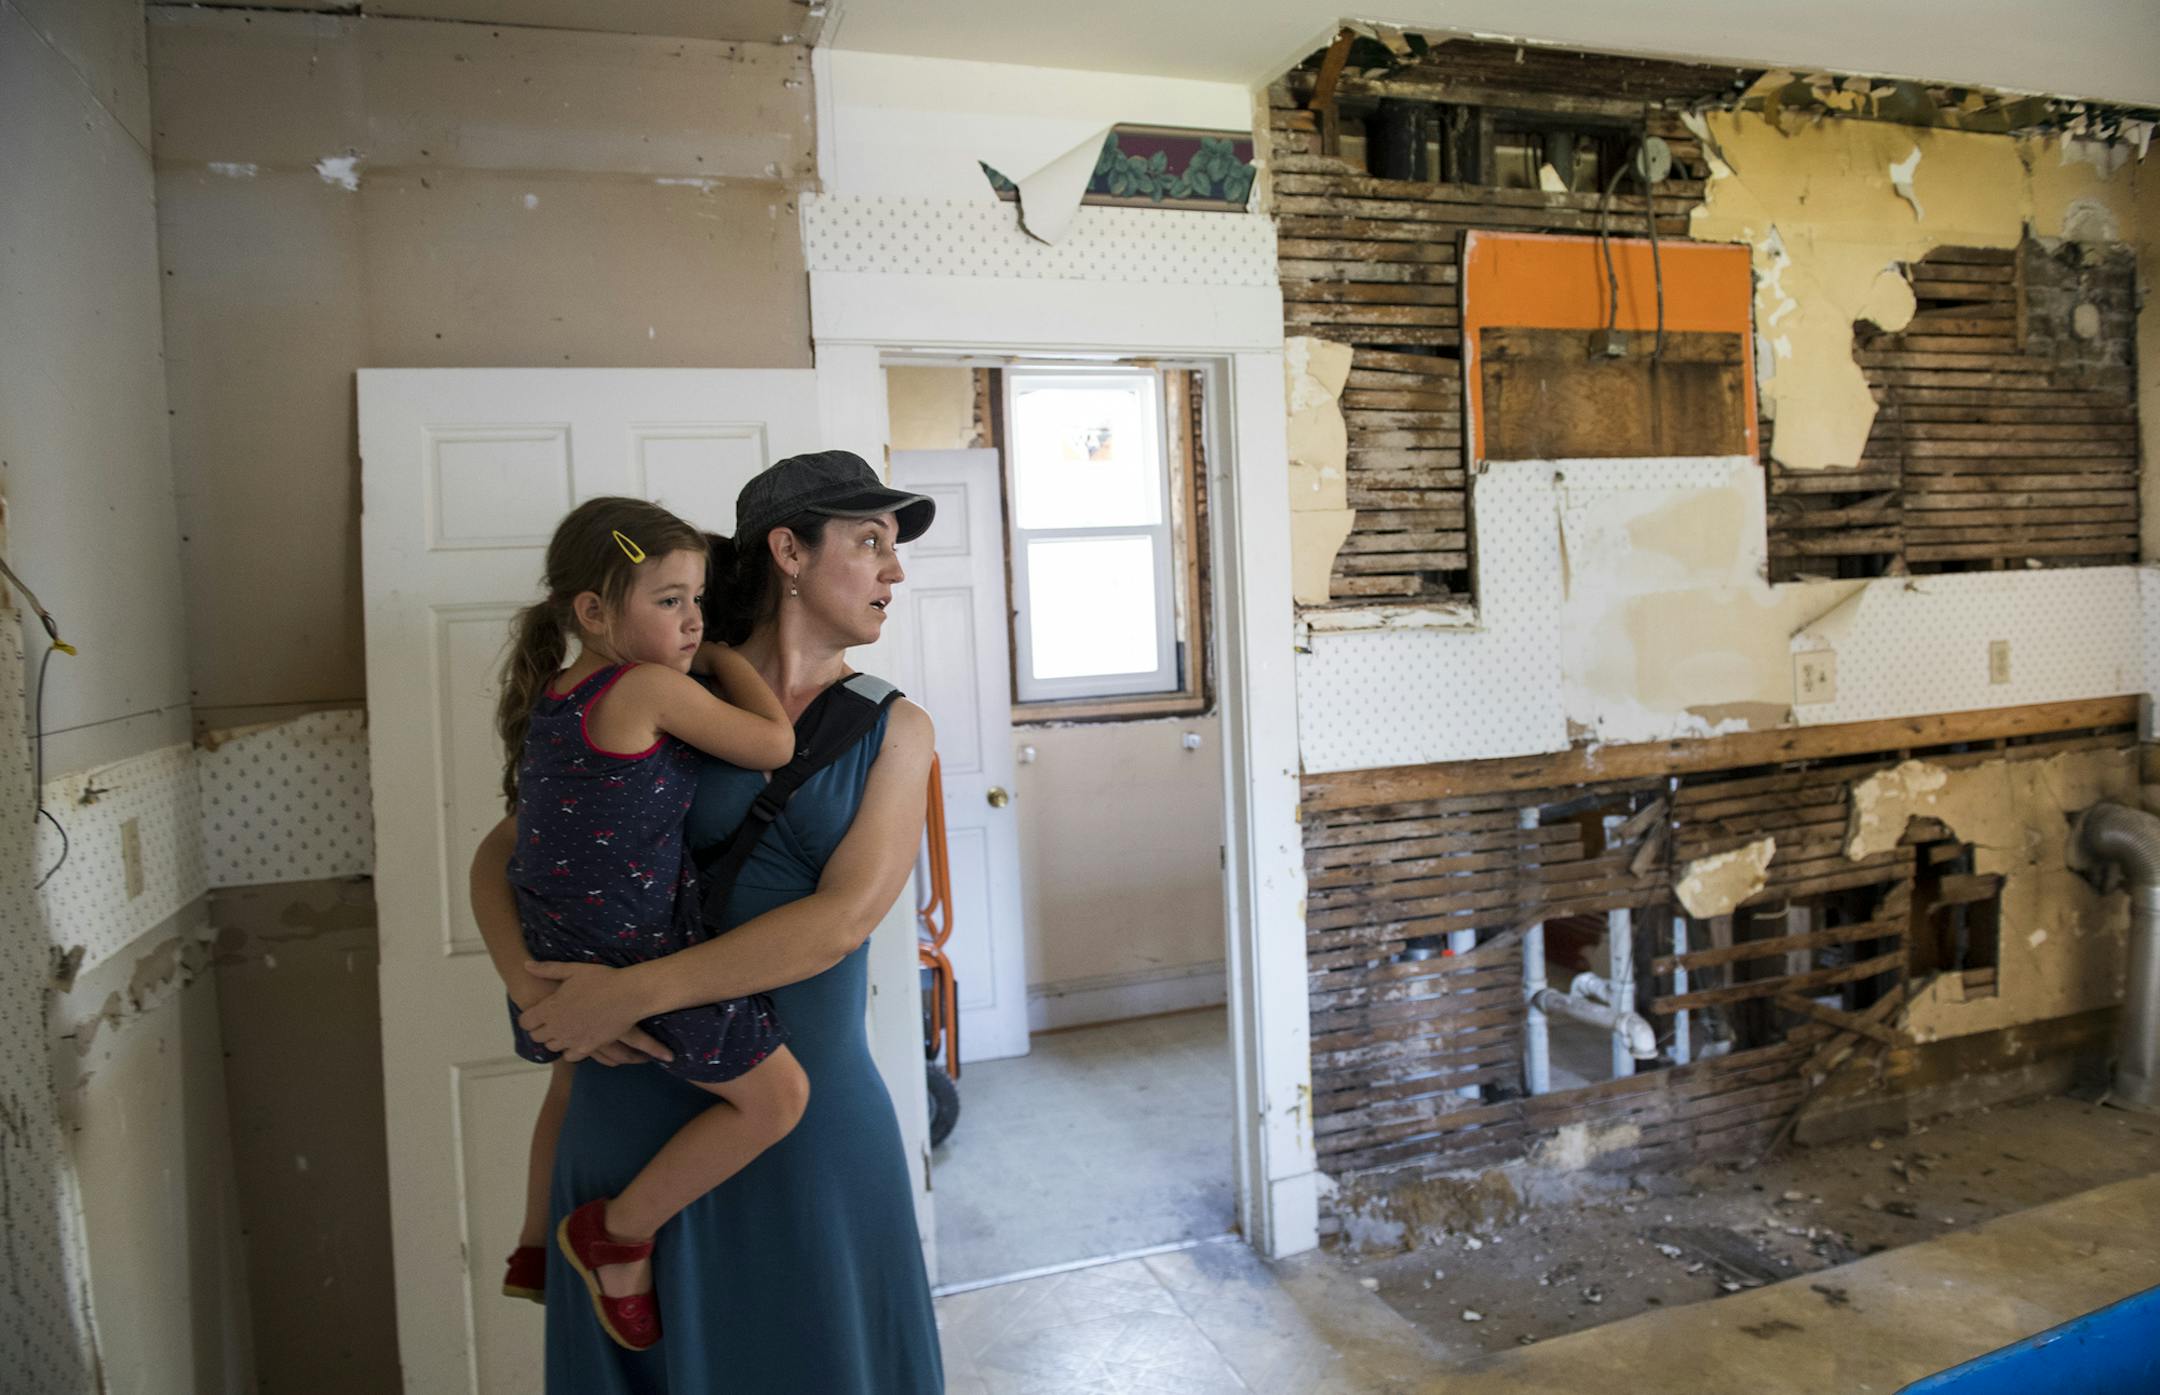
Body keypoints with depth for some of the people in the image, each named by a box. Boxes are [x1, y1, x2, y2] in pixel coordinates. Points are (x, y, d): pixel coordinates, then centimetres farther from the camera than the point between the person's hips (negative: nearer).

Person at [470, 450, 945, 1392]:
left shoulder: (894, 731, 0)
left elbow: (842, 918, -12)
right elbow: (500, 855, 6)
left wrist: (638, 989, -17)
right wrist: (536, 988, -12)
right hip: (641, 1098, 0)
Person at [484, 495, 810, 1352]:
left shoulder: (545, 695, 5)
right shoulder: (651, 688, -21)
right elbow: (775, 743, -18)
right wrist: (723, 659, -6)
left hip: (552, 957, 9)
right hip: (632, 961, -9)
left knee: (576, 1072, 38)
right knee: (776, 1095, -4)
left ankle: (535, 1247, 51)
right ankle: (620, 1234, 8)